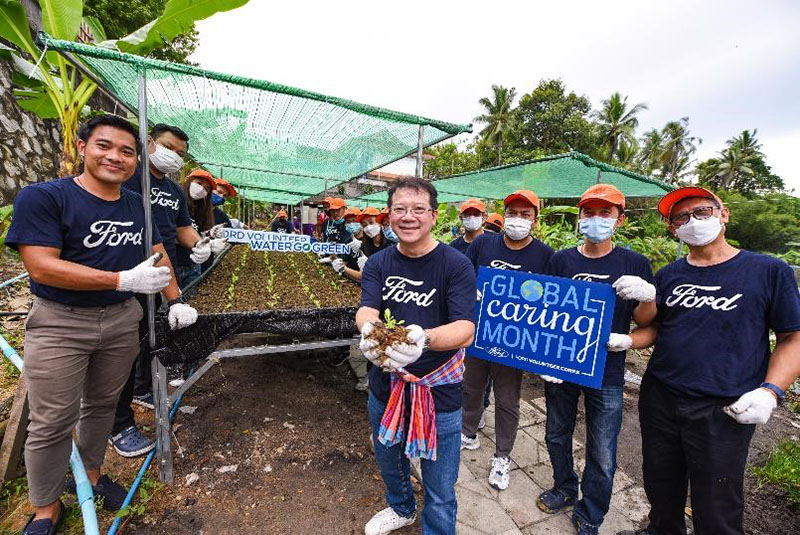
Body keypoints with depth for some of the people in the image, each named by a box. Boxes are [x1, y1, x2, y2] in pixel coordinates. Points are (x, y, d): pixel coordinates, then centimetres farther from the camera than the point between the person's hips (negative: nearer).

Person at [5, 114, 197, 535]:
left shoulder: (137, 205, 5)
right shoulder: (42, 197, -11)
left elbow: (158, 253, 13)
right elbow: (41, 266, -19)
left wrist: (176, 302, 5)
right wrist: (126, 280, -25)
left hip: (122, 320, 4)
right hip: (59, 324, -4)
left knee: (102, 404, 18)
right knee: (52, 422, 5)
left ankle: (91, 475, 39)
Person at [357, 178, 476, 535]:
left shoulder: (456, 265, -15)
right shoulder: (378, 263, -3)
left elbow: (465, 330, -24)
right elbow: (366, 310, -16)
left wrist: (423, 338, -44)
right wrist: (368, 330, -40)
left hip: (439, 392, -4)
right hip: (385, 387, 5)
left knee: (440, 493, 14)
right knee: (389, 464, 30)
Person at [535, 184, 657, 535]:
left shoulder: (635, 264, -4)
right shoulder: (561, 260, -2)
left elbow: (644, 322, 1)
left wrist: (648, 296, -20)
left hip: (607, 374, -1)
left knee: (602, 456, 11)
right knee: (557, 436, 20)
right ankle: (565, 489, 48)